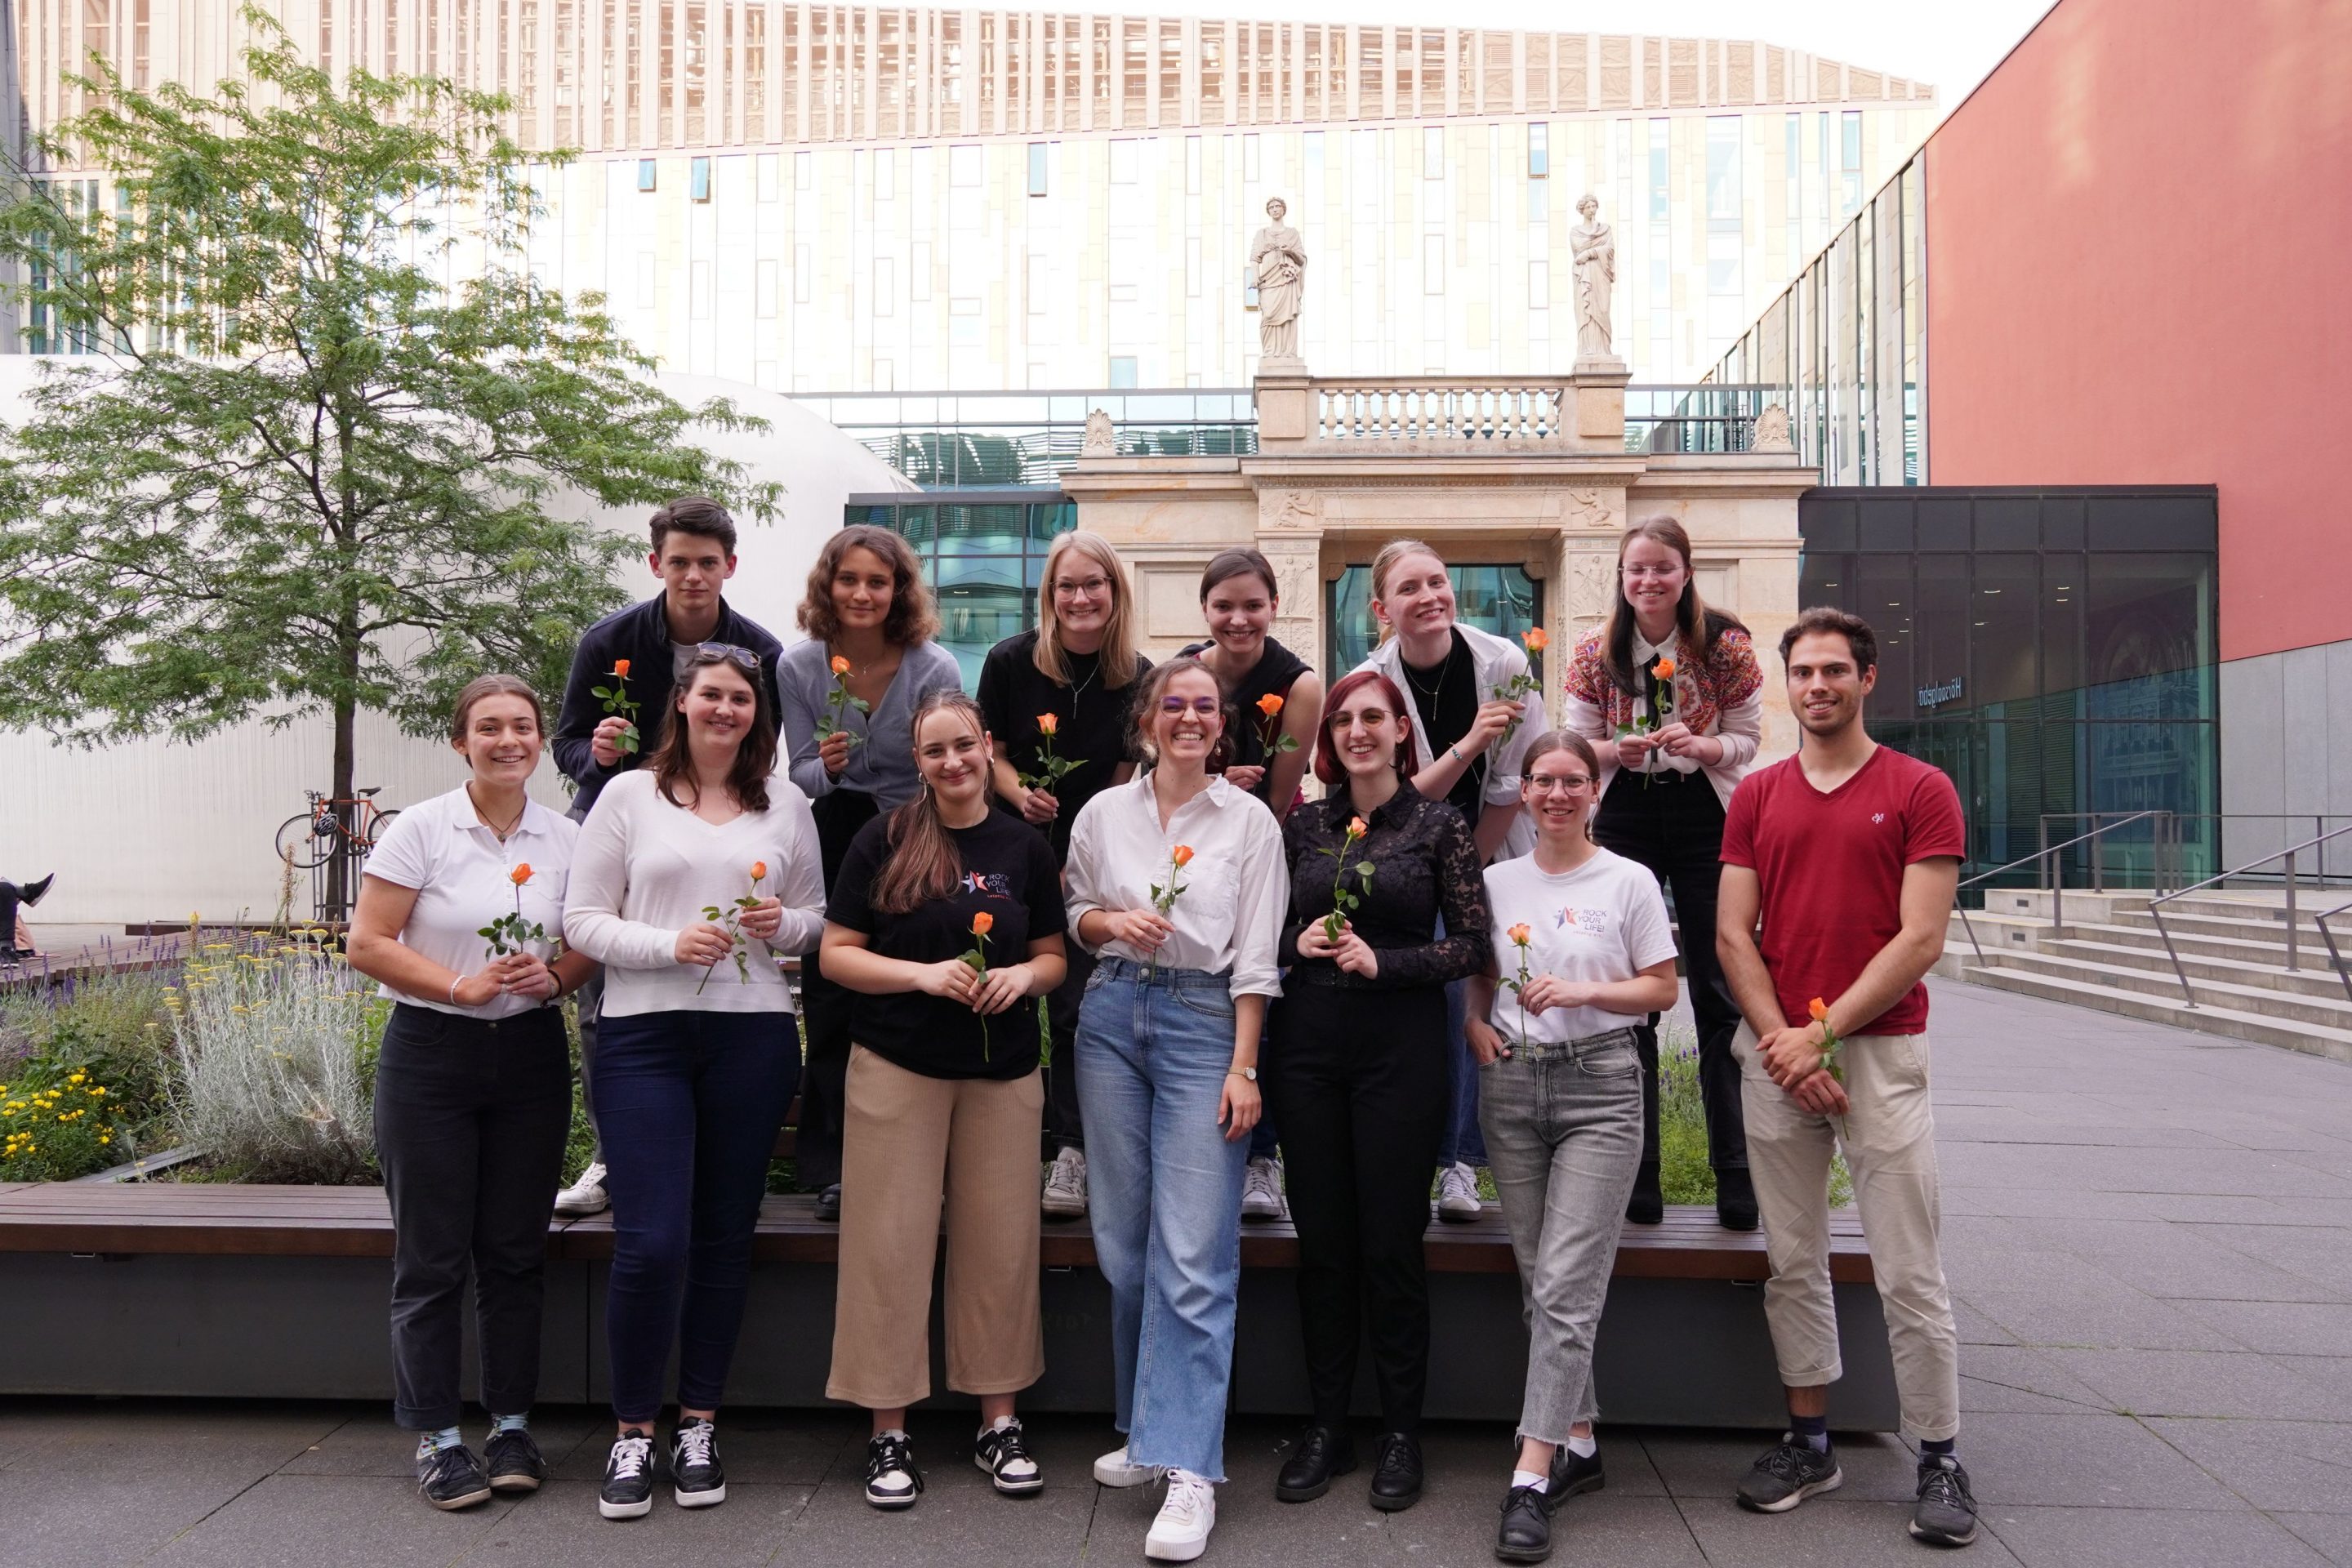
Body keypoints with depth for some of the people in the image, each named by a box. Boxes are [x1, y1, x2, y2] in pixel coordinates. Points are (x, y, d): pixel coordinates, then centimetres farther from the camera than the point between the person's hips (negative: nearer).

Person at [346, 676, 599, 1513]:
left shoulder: (565, 839, 4)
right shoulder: (421, 830, -6)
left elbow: (588, 944, 11)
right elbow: (366, 944, -8)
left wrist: (554, 977, -10)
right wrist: (462, 986, -18)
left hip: (531, 1057, 3)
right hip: (430, 1056, -3)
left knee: (516, 1251, 9)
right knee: (432, 1256, 3)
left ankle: (512, 1425, 21)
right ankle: (437, 1436, 15)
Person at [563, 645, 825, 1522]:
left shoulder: (786, 803, 11)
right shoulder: (628, 794, 5)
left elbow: (818, 917, 16)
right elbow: (582, 920, 1)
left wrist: (784, 925, -6)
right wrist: (671, 944, -14)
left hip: (754, 1036, 2)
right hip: (645, 1033, -2)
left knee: (724, 1237, 8)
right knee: (649, 1243, -6)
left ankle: (698, 1426, 22)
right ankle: (633, 1433, 13)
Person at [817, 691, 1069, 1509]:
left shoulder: (1025, 847, 5)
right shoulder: (882, 841, -1)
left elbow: (1054, 955, 11)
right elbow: (836, 954, -2)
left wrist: (1023, 977, -11)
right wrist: (924, 974, -16)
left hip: (1003, 1071, 2)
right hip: (898, 1067, -2)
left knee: (1001, 1244, 7)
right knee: (891, 1245, 1)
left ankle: (999, 1421, 21)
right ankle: (888, 1432, 14)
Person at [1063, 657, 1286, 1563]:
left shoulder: (1250, 821, 1)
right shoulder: (1103, 813, 8)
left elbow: (1256, 954, -1)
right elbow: (1075, 916, 17)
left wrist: (1244, 1067, -7)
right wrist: (1111, 920, -6)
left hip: (1204, 1024, -3)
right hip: (1112, 1016, 4)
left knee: (1193, 1256, -9)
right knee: (1124, 1240, 9)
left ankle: (1189, 1469, -5)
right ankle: (1148, 1427, 26)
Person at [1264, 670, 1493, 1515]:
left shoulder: (1439, 825, 0)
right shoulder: (1303, 825, 9)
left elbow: (1472, 944, -3)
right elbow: (1270, 928, 14)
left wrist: (1383, 962, -14)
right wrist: (1298, 943, -7)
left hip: (1403, 1045, -3)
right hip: (1309, 1042, 3)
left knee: (1392, 1242, 2)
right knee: (1321, 1240, 8)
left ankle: (1402, 1431, 18)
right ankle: (1326, 1424, 21)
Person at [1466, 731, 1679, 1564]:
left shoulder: (1629, 881, 1)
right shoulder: (1497, 881, 9)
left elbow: (1662, 988, 0)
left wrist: (1582, 992, -14)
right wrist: (1477, 1025, -2)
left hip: (1599, 1087, -4)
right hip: (1511, 1086, 4)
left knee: (1565, 1285, -9)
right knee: (1540, 1281, 8)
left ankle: (1533, 1476, -7)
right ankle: (1579, 1443, 23)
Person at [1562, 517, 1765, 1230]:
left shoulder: (1726, 645, -3)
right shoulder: (1595, 652, 0)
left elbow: (1747, 739, 2)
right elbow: (1578, 746, 5)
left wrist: (1698, 746, -19)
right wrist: (1618, 750, -17)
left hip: (1706, 821, -1)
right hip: (1624, 821, 1)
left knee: (1719, 994, 1)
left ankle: (1736, 1176, 11)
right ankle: (1637, 1174, 12)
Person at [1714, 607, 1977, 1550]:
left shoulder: (1920, 791, -1)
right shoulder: (1755, 798, 9)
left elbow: (1921, 941, -8)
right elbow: (1731, 935, 4)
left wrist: (1822, 1031, -12)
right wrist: (1781, 1043, -7)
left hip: (1880, 1052, -3)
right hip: (1776, 1055, 3)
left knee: (1910, 1274, 1)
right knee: (1792, 1263, 10)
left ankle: (1939, 1462, 14)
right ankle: (1808, 1440, 23)